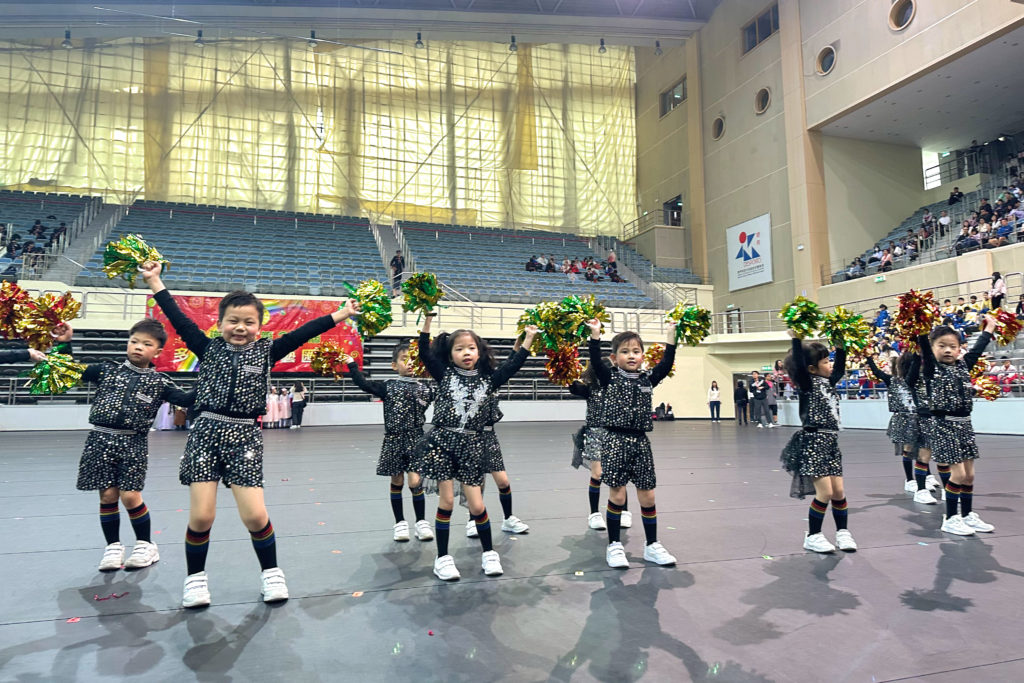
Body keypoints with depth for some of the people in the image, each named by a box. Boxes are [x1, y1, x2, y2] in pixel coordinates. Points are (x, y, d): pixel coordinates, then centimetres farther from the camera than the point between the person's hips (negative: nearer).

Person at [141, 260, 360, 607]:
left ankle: (270, 572, 18)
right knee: (201, 515, -3)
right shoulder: (209, 349, 7)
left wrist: (339, 315, -4)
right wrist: (155, 283, 4)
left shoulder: (266, 352, 6)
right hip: (206, 434, 1)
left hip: (244, 437, 0)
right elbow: (179, 319, 5)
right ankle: (195, 576, 21)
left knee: (255, 514, -6)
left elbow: (302, 333, 1)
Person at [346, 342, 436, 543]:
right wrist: (351, 363, -5)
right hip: (394, 440, 0)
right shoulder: (388, 387, 2)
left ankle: (421, 522, 12)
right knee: (397, 482, 8)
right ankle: (400, 523, 23)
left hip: (415, 440, 0)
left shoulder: (425, 389, 5)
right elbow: (363, 383, -3)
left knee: (415, 482, -7)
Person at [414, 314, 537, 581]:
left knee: (476, 505, 2)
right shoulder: (444, 374, 2)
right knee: (447, 501, 0)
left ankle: (488, 553, 22)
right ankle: (442, 557, 14)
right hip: (442, 441, -1)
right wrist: (428, 318, -12)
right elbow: (425, 352, -5)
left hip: (471, 445, 1)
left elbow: (512, 365, 5)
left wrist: (529, 339, 0)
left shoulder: (487, 379, 6)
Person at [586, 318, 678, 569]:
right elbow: (595, 360, -13)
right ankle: (614, 545, 14)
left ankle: (652, 545, 21)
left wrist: (672, 336, -5)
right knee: (617, 494, 0)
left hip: (640, 442, 3)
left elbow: (666, 364, -1)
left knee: (647, 495, 7)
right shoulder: (610, 377, 1)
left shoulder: (648, 378, 10)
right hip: (615, 441, -3)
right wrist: (595, 334, -20)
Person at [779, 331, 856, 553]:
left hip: (831, 441, 7)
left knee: (839, 491, 8)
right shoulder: (807, 383, -7)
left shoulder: (829, 382, 14)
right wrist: (795, 338, -24)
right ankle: (812, 536, 7)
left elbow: (840, 367, 25)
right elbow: (798, 363, -22)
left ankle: (842, 532, 25)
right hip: (814, 441, -7)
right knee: (825, 492, -8)